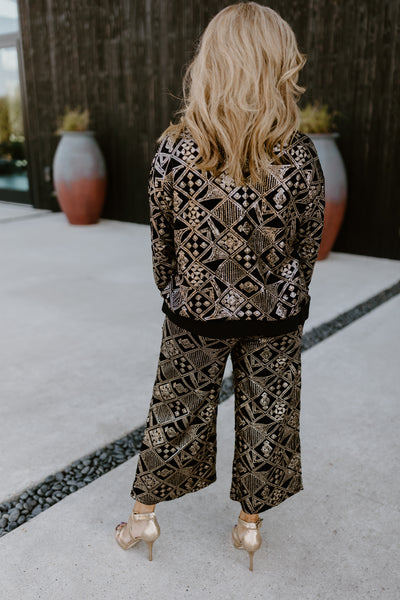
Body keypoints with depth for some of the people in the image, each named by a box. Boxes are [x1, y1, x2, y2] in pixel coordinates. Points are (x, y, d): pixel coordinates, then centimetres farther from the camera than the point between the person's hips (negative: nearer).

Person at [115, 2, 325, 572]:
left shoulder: (173, 149, -15)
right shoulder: (300, 155, -14)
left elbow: (161, 243, -5)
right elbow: (309, 246, -3)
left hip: (195, 313, 1)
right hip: (276, 315, 0)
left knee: (176, 409, 19)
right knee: (266, 416, 19)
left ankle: (143, 515, 38)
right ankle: (250, 523, 39)